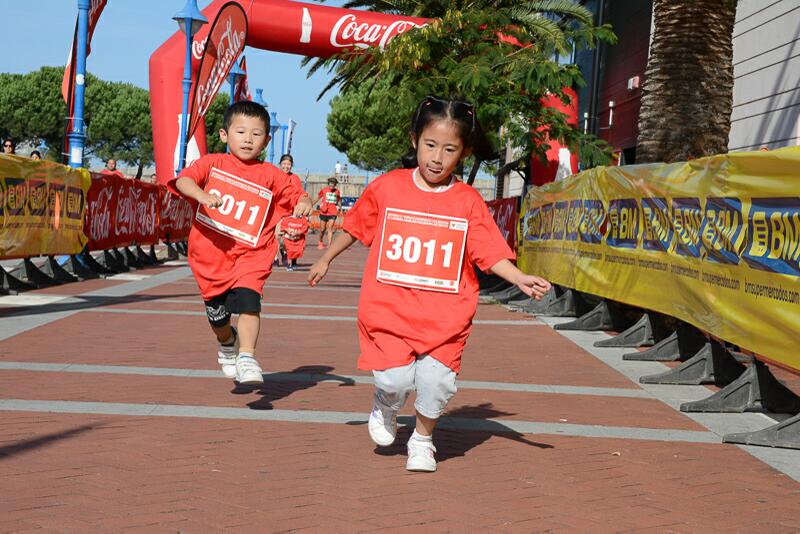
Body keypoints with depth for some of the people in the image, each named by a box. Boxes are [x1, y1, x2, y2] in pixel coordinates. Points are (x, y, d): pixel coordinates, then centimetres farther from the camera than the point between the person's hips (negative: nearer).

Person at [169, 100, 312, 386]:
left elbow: (298, 195, 9)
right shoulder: (212, 163, 1)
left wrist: (304, 203, -16)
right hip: (211, 252, 1)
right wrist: (202, 195, -36)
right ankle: (227, 343, 46)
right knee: (217, 314, 14)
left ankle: (247, 357, -21)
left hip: (250, 253, -1)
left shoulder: (270, 175, 4)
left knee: (248, 300, -25)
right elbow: (184, 180, -15)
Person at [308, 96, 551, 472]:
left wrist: (520, 279, -17)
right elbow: (355, 227, 16)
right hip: (389, 304, 0)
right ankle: (384, 408, 27)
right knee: (396, 378, -12)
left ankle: (423, 440, 22)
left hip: (444, 314, 1)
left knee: (437, 379, -9)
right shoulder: (386, 188, 1)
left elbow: (490, 252, -2)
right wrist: (325, 260, 25)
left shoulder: (468, 201, 0)